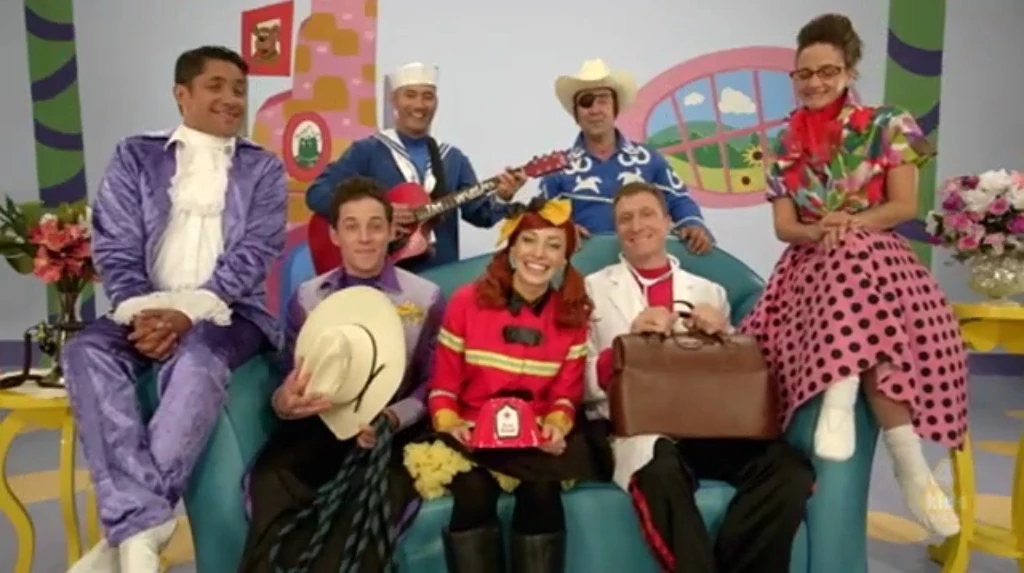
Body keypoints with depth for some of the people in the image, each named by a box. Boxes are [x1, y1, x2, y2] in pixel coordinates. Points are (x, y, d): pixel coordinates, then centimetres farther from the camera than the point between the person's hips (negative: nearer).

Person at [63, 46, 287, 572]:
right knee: (87, 352, -29)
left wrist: (189, 312, -18)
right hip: (148, 311, 2)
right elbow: (115, 248, 4)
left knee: (195, 362, -36)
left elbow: (254, 254, -4)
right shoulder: (135, 157, 13)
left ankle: (128, 530, -29)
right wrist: (142, 312, -15)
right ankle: (143, 524, -34)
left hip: (227, 313, -2)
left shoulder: (262, 168, 10)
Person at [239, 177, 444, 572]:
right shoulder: (307, 297, 10)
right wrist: (284, 402, -15)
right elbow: (290, 383, 11)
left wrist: (393, 418, -17)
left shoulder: (426, 297, 5)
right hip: (320, 425, 1)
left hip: (391, 430, -1)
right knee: (271, 481, -31)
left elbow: (433, 384, 3)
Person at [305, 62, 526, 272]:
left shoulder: (453, 158, 11)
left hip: (442, 274, 4)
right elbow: (317, 193, -9)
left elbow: (480, 214, 6)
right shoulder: (367, 151, -2)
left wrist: (501, 198, -15)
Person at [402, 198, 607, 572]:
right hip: (472, 434, -1)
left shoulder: (573, 314, 3)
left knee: (542, 492, -30)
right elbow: (443, 384, 2)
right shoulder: (466, 301, -3)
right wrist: (449, 422, -18)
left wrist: (556, 425, -17)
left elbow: (566, 392, 4)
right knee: (475, 491, -31)